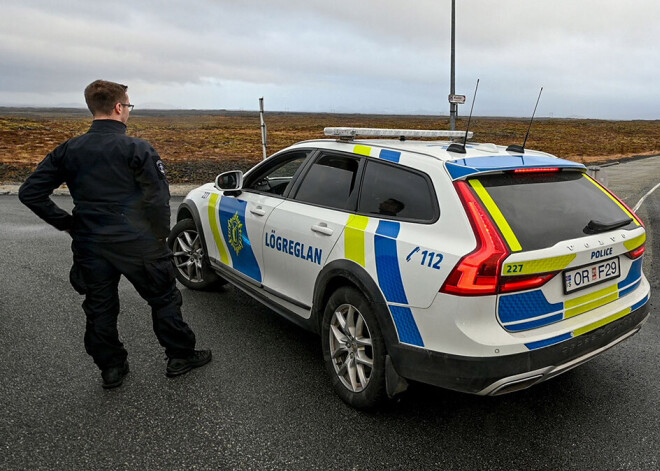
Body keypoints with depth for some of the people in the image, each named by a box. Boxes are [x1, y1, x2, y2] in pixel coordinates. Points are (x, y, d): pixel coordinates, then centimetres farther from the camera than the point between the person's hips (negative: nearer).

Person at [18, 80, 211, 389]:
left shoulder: (68, 150, 4)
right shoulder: (137, 149, -11)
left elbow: (29, 193, 5)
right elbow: (157, 199, -16)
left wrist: (67, 223, 9)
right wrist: (160, 238, -3)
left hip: (90, 247, 5)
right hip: (137, 245, -4)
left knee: (99, 309, 17)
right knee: (163, 299, 13)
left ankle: (111, 368, 30)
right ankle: (180, 357, 25)